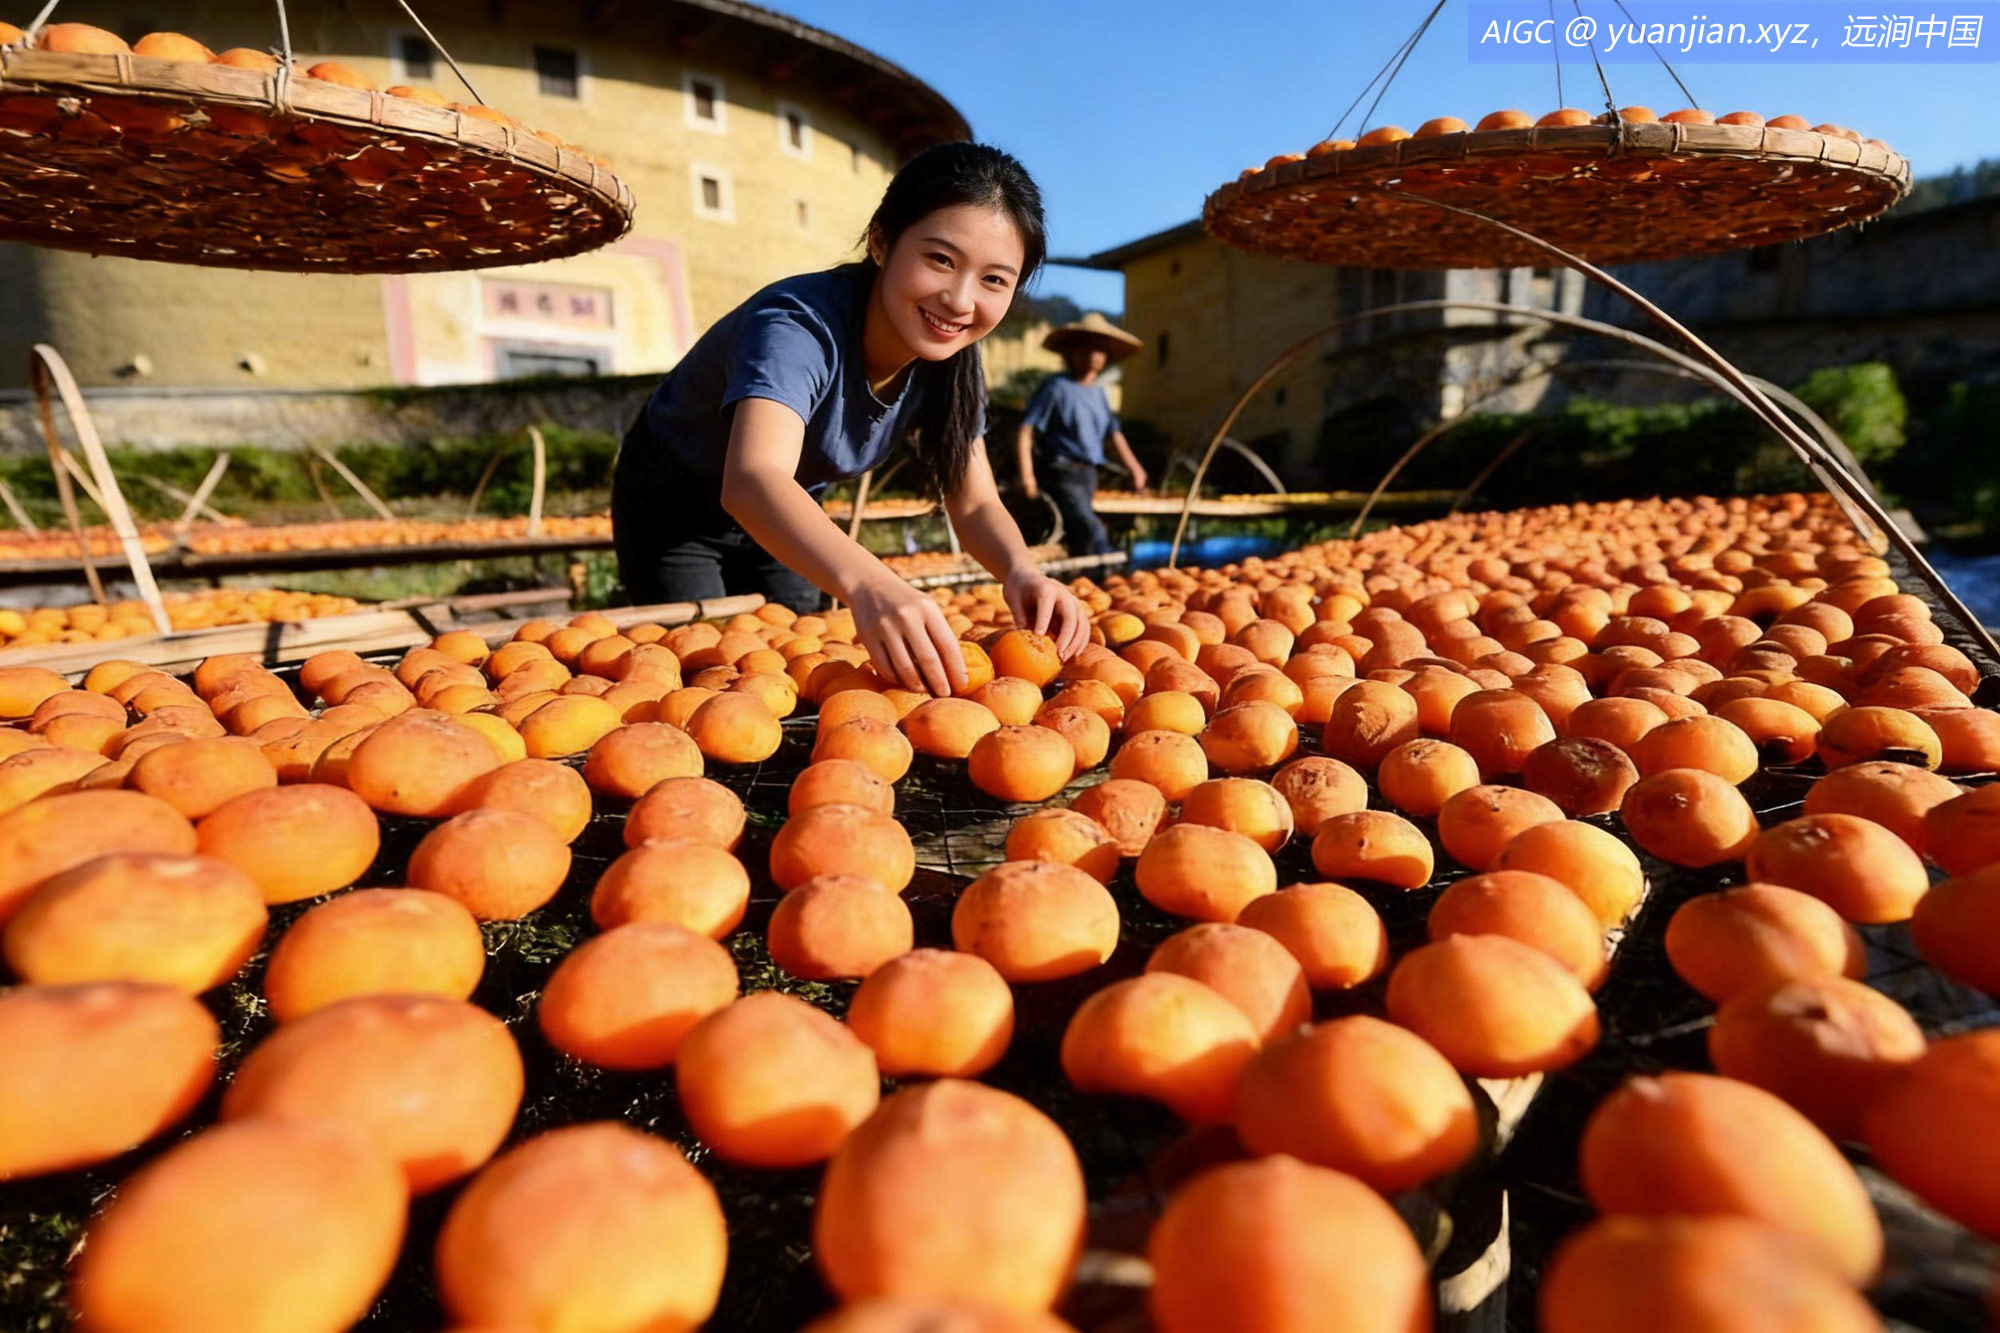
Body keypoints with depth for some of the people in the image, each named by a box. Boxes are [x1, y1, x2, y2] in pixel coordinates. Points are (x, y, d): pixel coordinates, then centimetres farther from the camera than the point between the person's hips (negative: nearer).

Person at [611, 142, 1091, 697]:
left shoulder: (950, 354, -17)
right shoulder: (797, 328, -37)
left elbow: (974, 503, -15)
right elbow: (752, 482, -54)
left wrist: (1022, 570, -38)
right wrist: (868, 583, -73)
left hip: (788, 521, 5)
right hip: (672, 508, -5)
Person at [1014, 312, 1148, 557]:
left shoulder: (1098, 392, 16)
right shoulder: (1056, 387, -7)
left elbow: (1113, 433, 21)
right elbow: (1025, 431, -12)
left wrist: (1132, 465, 7)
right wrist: (1027, 475, -22)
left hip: (1088, 475, 8)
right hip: (1062, 474, -8)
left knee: (1077, 542, 11)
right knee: (1093, 536, -20)